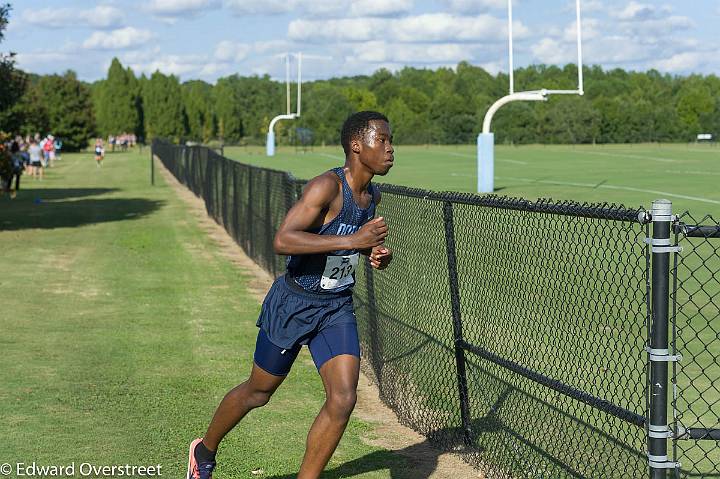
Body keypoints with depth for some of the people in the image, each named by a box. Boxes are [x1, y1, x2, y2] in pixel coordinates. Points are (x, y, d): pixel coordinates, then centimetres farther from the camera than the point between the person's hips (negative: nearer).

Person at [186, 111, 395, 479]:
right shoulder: (327, 186, -24)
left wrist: (375, 252, -1)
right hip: (293, 305, -6)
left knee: (343, 400, -11)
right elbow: (282, 240, -34)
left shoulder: (372, 196, 1)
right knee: (258, 393, 13)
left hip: (337, 309, 6)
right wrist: (352, 241, -37)